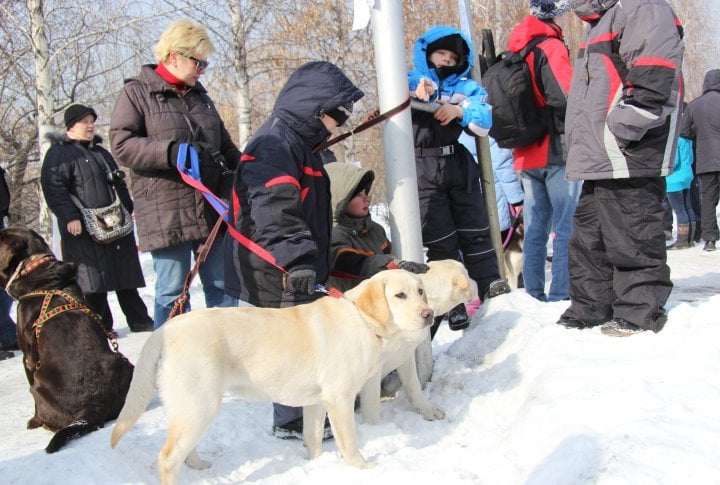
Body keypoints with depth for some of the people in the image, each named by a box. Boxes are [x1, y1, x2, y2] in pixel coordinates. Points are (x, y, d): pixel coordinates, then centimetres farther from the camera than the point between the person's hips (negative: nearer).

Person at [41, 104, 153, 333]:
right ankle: (100, 325, 4)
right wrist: (69, 216, -22)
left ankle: (139, 320, 18)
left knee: (126, 273, 10)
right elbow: (54, 188, -14)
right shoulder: (59, 153, -3)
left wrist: (128, 209, 19)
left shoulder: (101, 152, 22)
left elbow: (119, 184, 27)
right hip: (84, 229, -7)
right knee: (92, 277, -5)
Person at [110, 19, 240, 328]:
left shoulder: (199, 94, 18)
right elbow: (121, 144, -12)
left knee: (221, 285, 11)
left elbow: (223, 143, 25)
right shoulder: (137, 92, -1)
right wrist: (171, 151, -23)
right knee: (172, 292, 0)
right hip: (165, 211, -6)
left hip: (211, 207, 6)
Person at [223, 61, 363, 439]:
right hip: (275, 273, -11)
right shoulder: (274, 144, -18)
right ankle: (292, 420, 11)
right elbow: (275, 211, -29)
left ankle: (305, 411, 32)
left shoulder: (301, 142, 17)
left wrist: (317, 263, 30)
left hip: (295, 271, 11)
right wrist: (297, 261, -34)